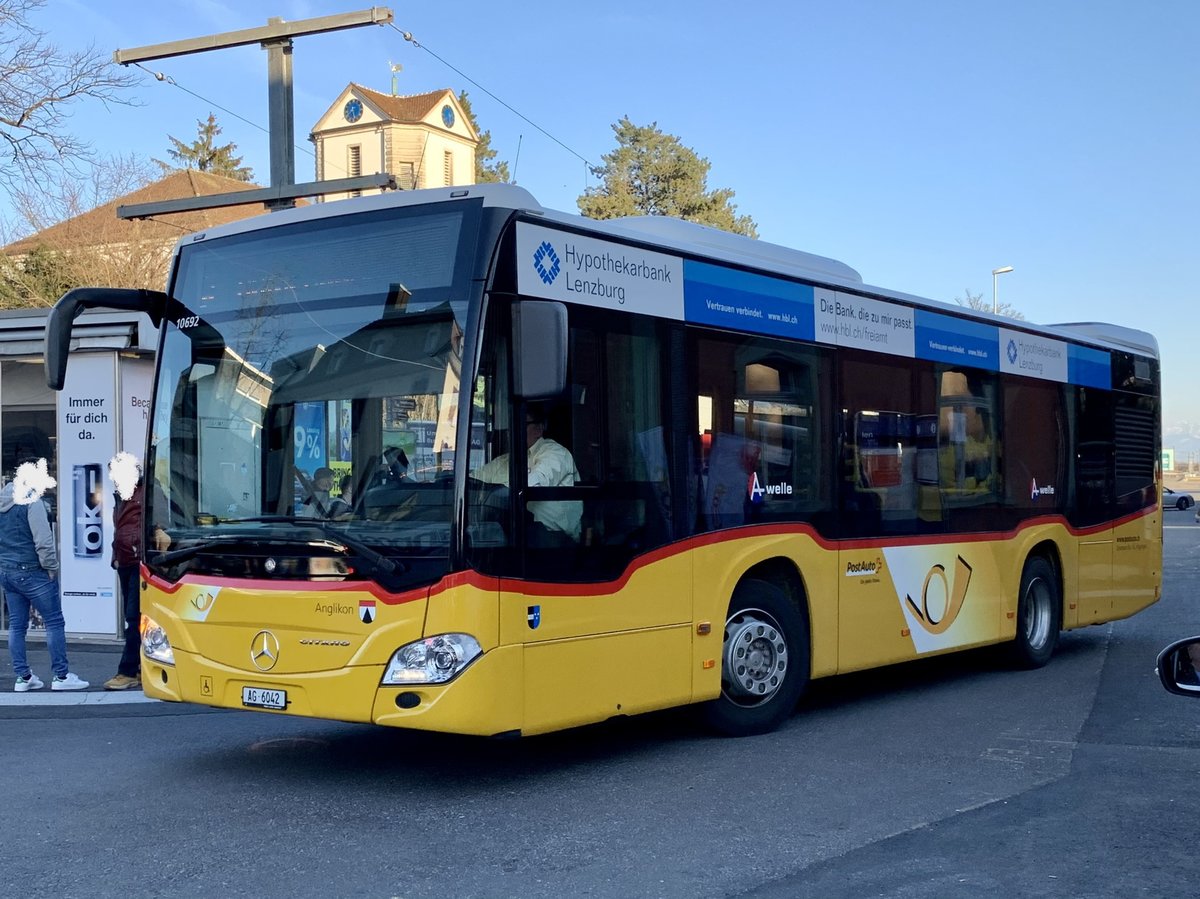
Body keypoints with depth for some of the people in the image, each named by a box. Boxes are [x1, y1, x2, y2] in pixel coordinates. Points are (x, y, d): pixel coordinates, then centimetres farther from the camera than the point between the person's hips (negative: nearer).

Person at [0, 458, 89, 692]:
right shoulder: (32, 503, -14)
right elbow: (43, 541, -18)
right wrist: (51, 567, -8)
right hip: (31, 572, -8)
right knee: (54, 621, -1)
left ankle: (23, 677, 12)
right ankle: (61, 676, -1)